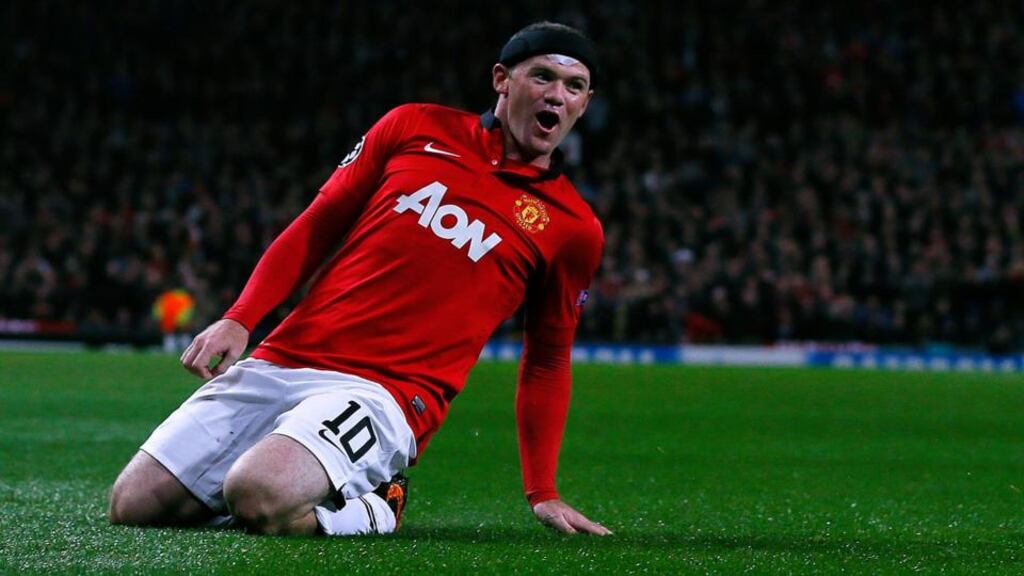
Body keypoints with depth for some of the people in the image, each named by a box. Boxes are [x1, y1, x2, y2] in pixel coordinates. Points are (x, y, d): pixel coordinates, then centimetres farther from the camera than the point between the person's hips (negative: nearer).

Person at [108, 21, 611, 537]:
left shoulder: (572, 227, 7)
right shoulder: (416, 127, 11)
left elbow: (546, 362, 15)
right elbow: (314, 230, 14)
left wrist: (542, 494, 12)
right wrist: (238, 320, 1)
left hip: (384, 393, -4)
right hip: (278, 363, 4)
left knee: (256, 497, -33)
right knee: (131, 507, -2)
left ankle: (369, 508, -2)